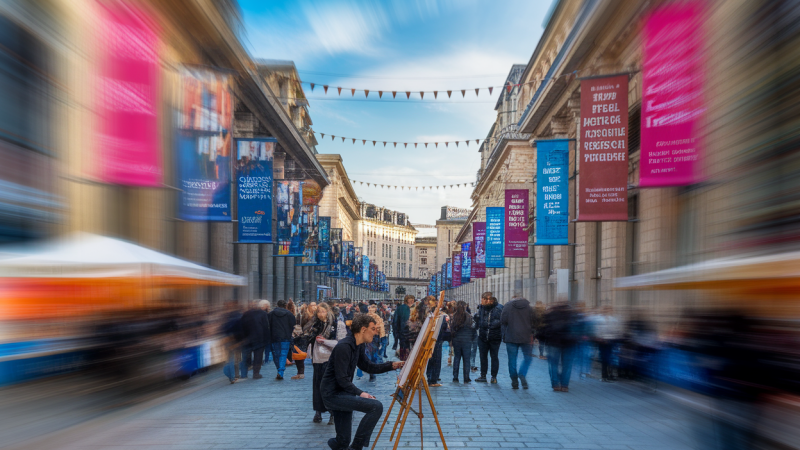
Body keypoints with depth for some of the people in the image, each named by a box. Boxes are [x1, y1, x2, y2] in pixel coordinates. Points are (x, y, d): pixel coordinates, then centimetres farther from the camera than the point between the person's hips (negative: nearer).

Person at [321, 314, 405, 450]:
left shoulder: (358, 346, 8)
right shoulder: (344, 347, -21)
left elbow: (368, 367, 15)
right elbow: (342, 379, -23)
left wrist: (391, 365, 6)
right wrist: (360, 393, -26)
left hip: (340, 393, 10)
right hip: (333, 394, -10)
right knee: (376, 407, -21)